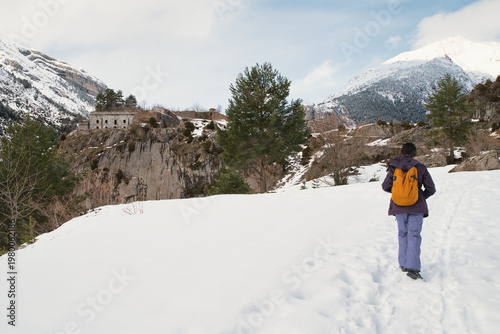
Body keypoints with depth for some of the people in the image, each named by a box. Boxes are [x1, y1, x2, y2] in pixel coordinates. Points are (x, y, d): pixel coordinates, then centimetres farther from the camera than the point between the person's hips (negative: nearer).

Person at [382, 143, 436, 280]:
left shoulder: (394, 168, -1)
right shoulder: (421, 168, -3)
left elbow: (385, 186, 3)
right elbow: (431, 189, 1)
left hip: (398, 206, 2)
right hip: (416, 207, -2)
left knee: (403, 234, 17)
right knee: (414, 235, -2)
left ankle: (403, 263, 19)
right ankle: (412, 267, -14)